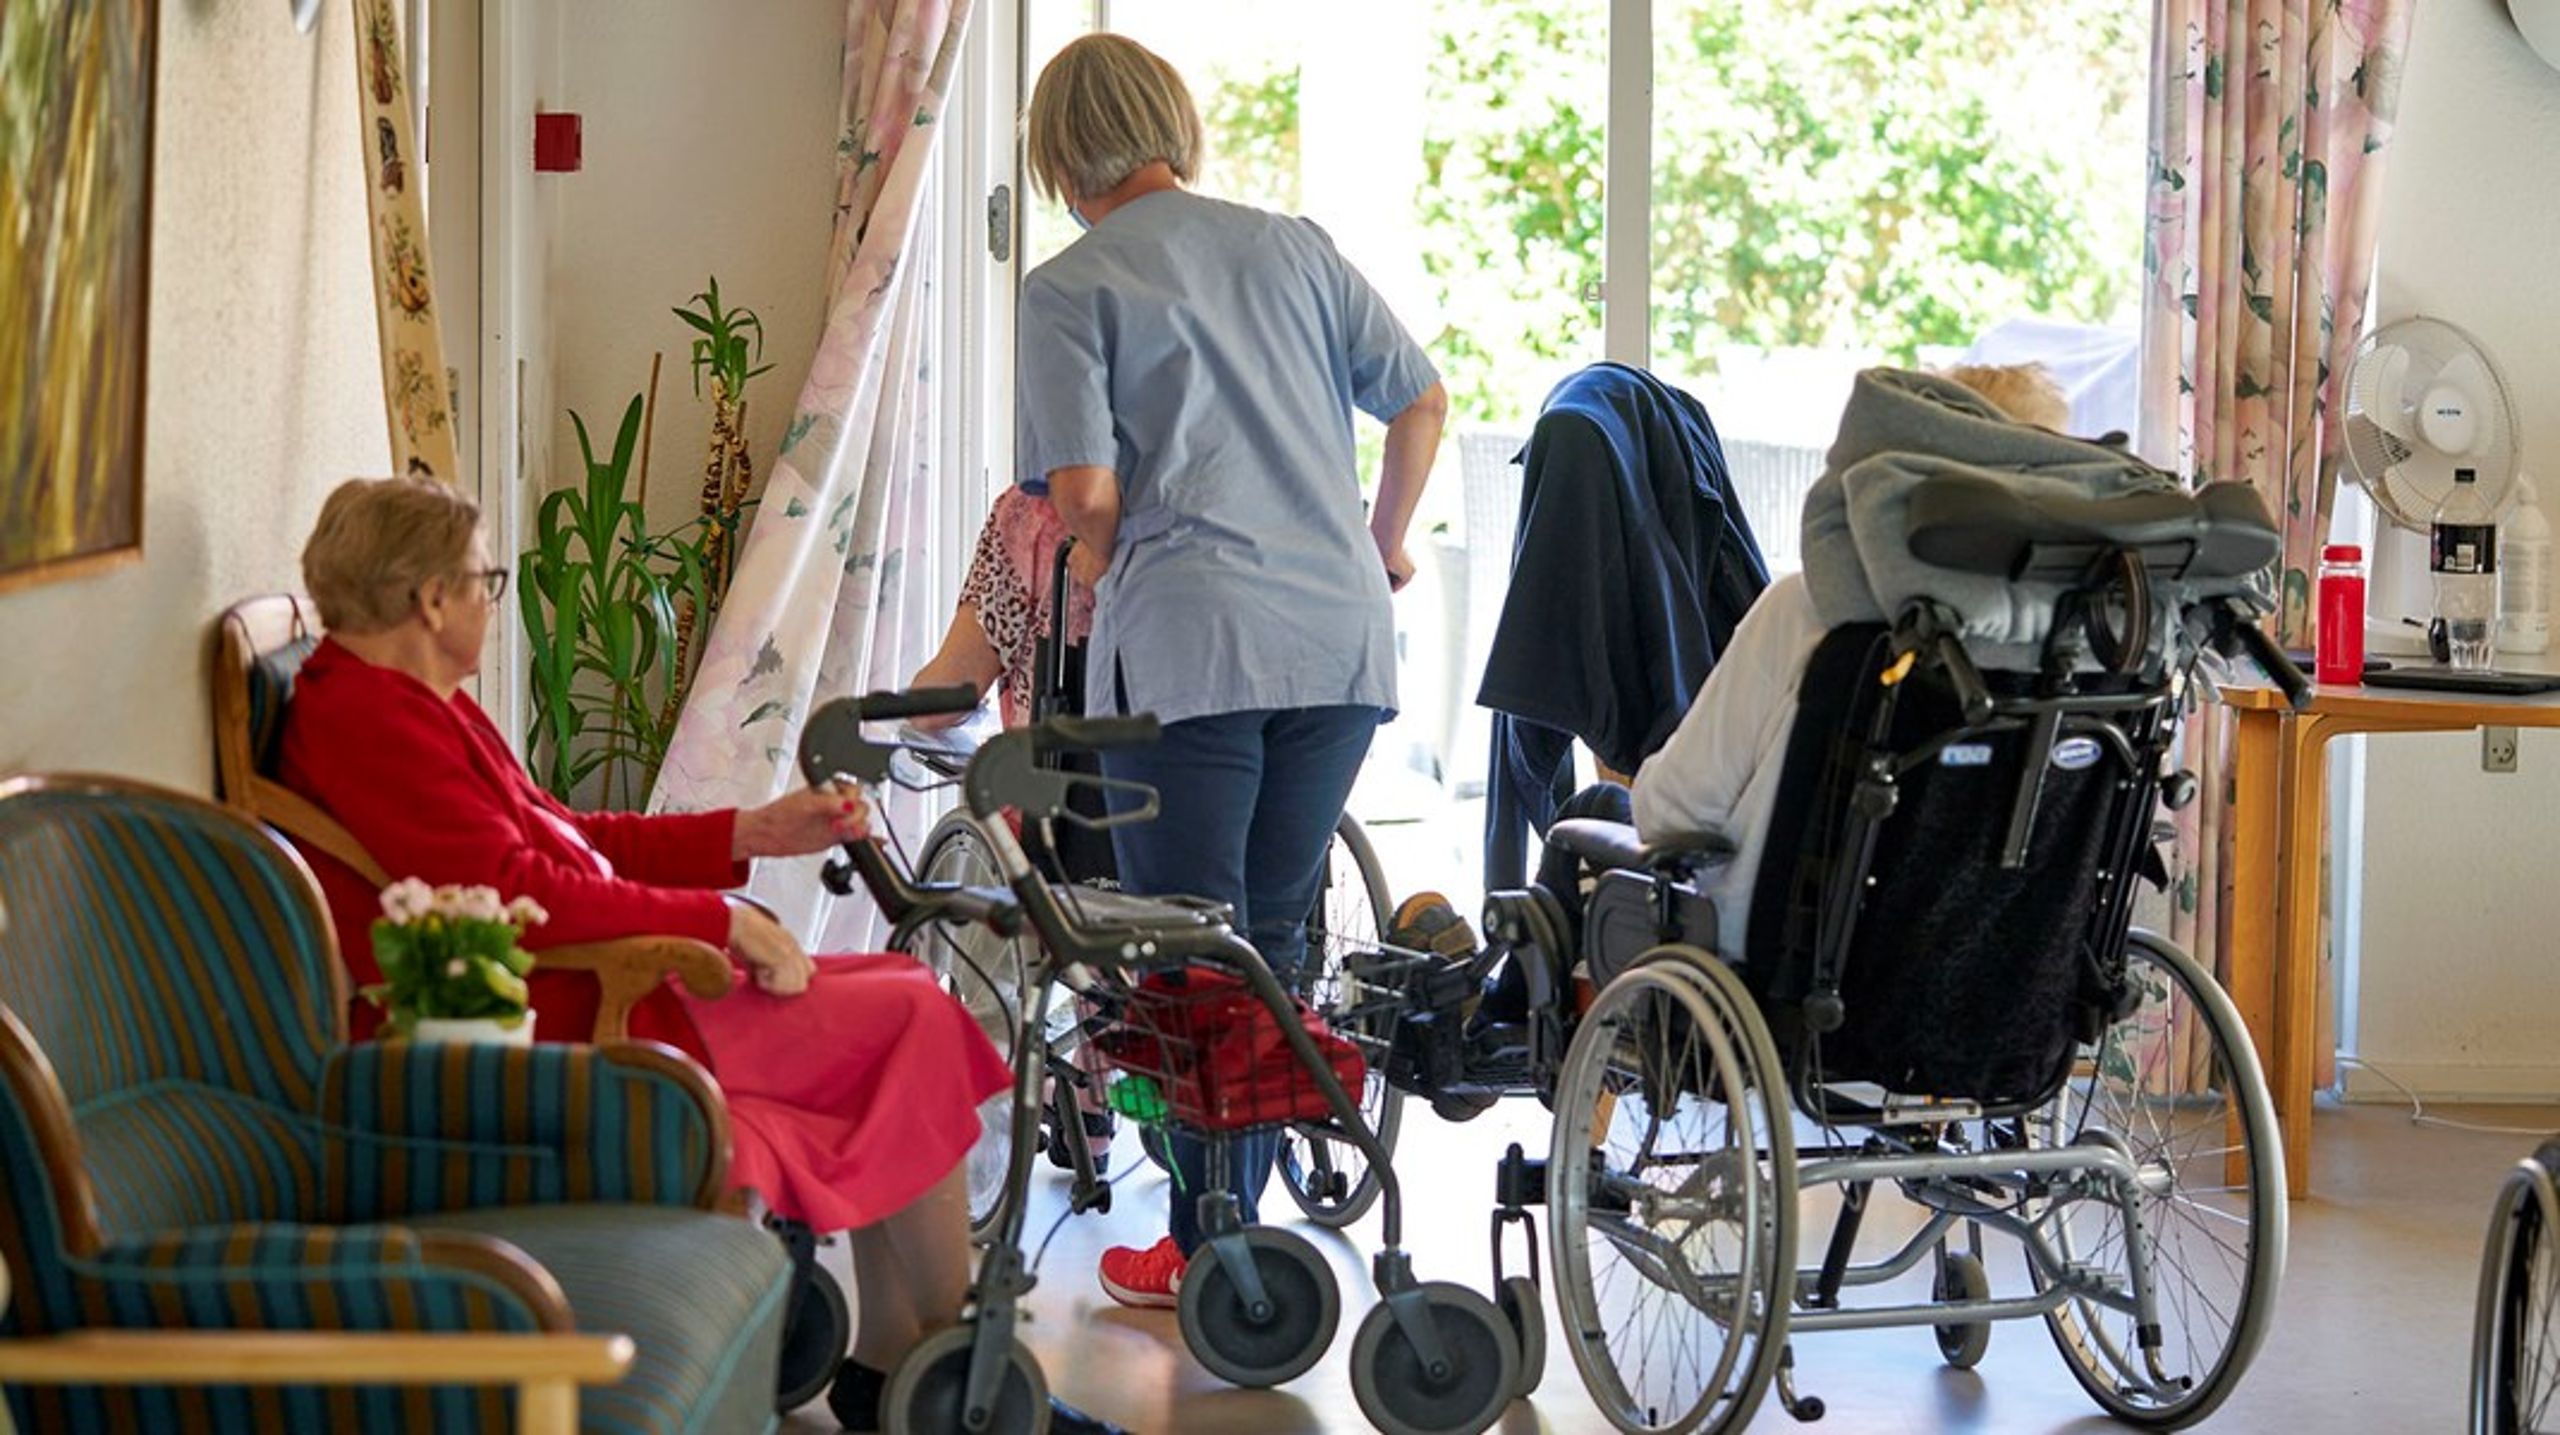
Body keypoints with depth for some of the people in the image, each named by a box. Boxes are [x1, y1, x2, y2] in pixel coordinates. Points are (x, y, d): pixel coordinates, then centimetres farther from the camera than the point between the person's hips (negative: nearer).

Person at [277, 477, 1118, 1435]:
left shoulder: (401, 701, 18)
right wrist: (719, 920, -18)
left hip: (589, 994, 11)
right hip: (563, 1033, -11)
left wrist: (755, 833, 16)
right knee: (911, 1019, -8)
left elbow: (563, 836, 21)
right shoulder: (367, 719, -16)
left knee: (902, 997, 7)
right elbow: (515, 892, -25)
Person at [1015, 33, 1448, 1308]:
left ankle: (1212, 1244, 5)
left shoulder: (1068, 289, 0)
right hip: (1342, 640, 5)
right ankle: (1243, 1220, 18)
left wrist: (1109, 566, 10)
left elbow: (1084, 493, -10)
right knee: (1273, 938, 14)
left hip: (1187, 643, -5)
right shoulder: (1293, 246, 13)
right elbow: (1420, 399, 14)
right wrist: (1384, 543, 30)